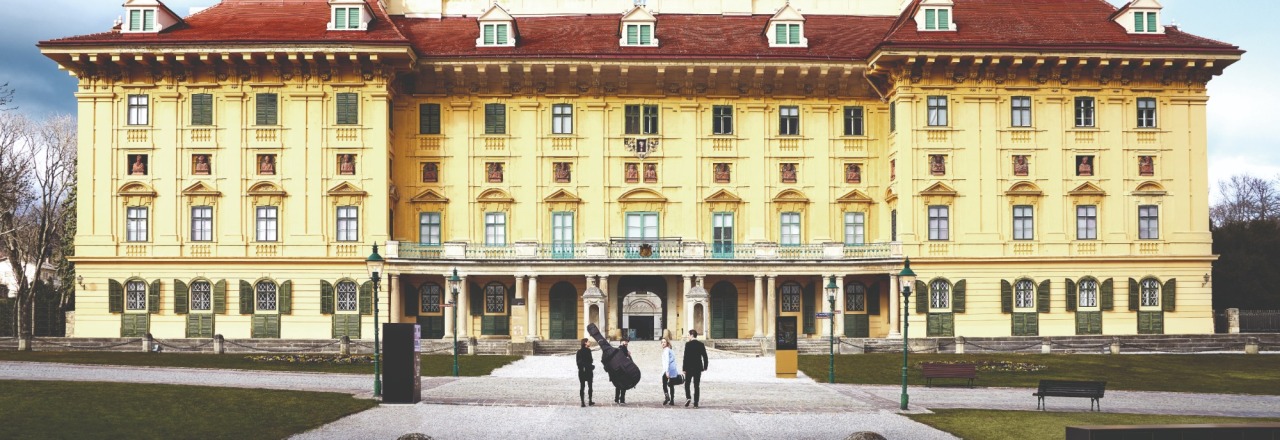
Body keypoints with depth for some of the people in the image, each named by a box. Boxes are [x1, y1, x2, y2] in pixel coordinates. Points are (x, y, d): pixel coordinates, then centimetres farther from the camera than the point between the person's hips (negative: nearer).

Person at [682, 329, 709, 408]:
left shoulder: (688, 344, -9)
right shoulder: (701, 344, 3)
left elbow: (686, 357, -12)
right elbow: (705, 356, 4)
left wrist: (684, 369, -8)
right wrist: (705, 366, 14)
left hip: (689, 368, -3)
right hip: (698, 368, 3)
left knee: (687, 384, 12)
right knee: (697, 385, 6)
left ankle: (688, 398, -8)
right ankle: (696, 403, 4)